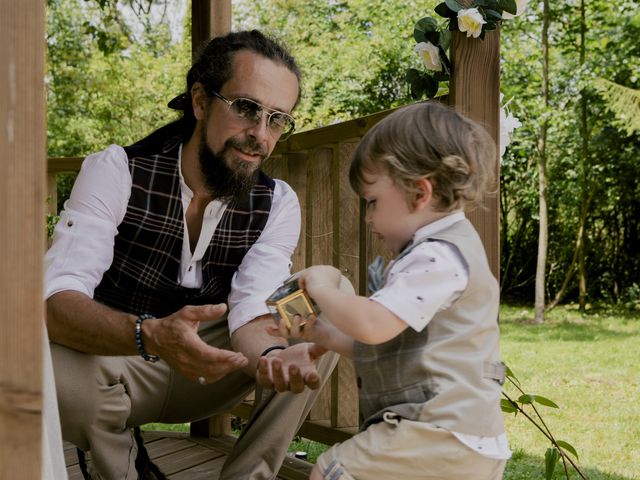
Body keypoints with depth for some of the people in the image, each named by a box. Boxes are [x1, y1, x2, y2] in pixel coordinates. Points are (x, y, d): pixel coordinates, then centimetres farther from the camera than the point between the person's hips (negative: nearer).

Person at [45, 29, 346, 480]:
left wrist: (270, 355, -44)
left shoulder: (278, 203, -7)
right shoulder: (117, 170, -18)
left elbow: (250, 309, -19)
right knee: (62, 371, -37)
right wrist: (152, 336, -50)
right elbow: (56, 300, -30)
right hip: (117, 363, -3)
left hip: (209, 366, 3)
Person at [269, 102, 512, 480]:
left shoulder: (437, 257, -17)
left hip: (441, 436, -11)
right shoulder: (441, 250, 18)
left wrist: (323, 288, -9)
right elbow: (383, 346, 20)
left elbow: (372, 326, -27)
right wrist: (324, 334, 10)